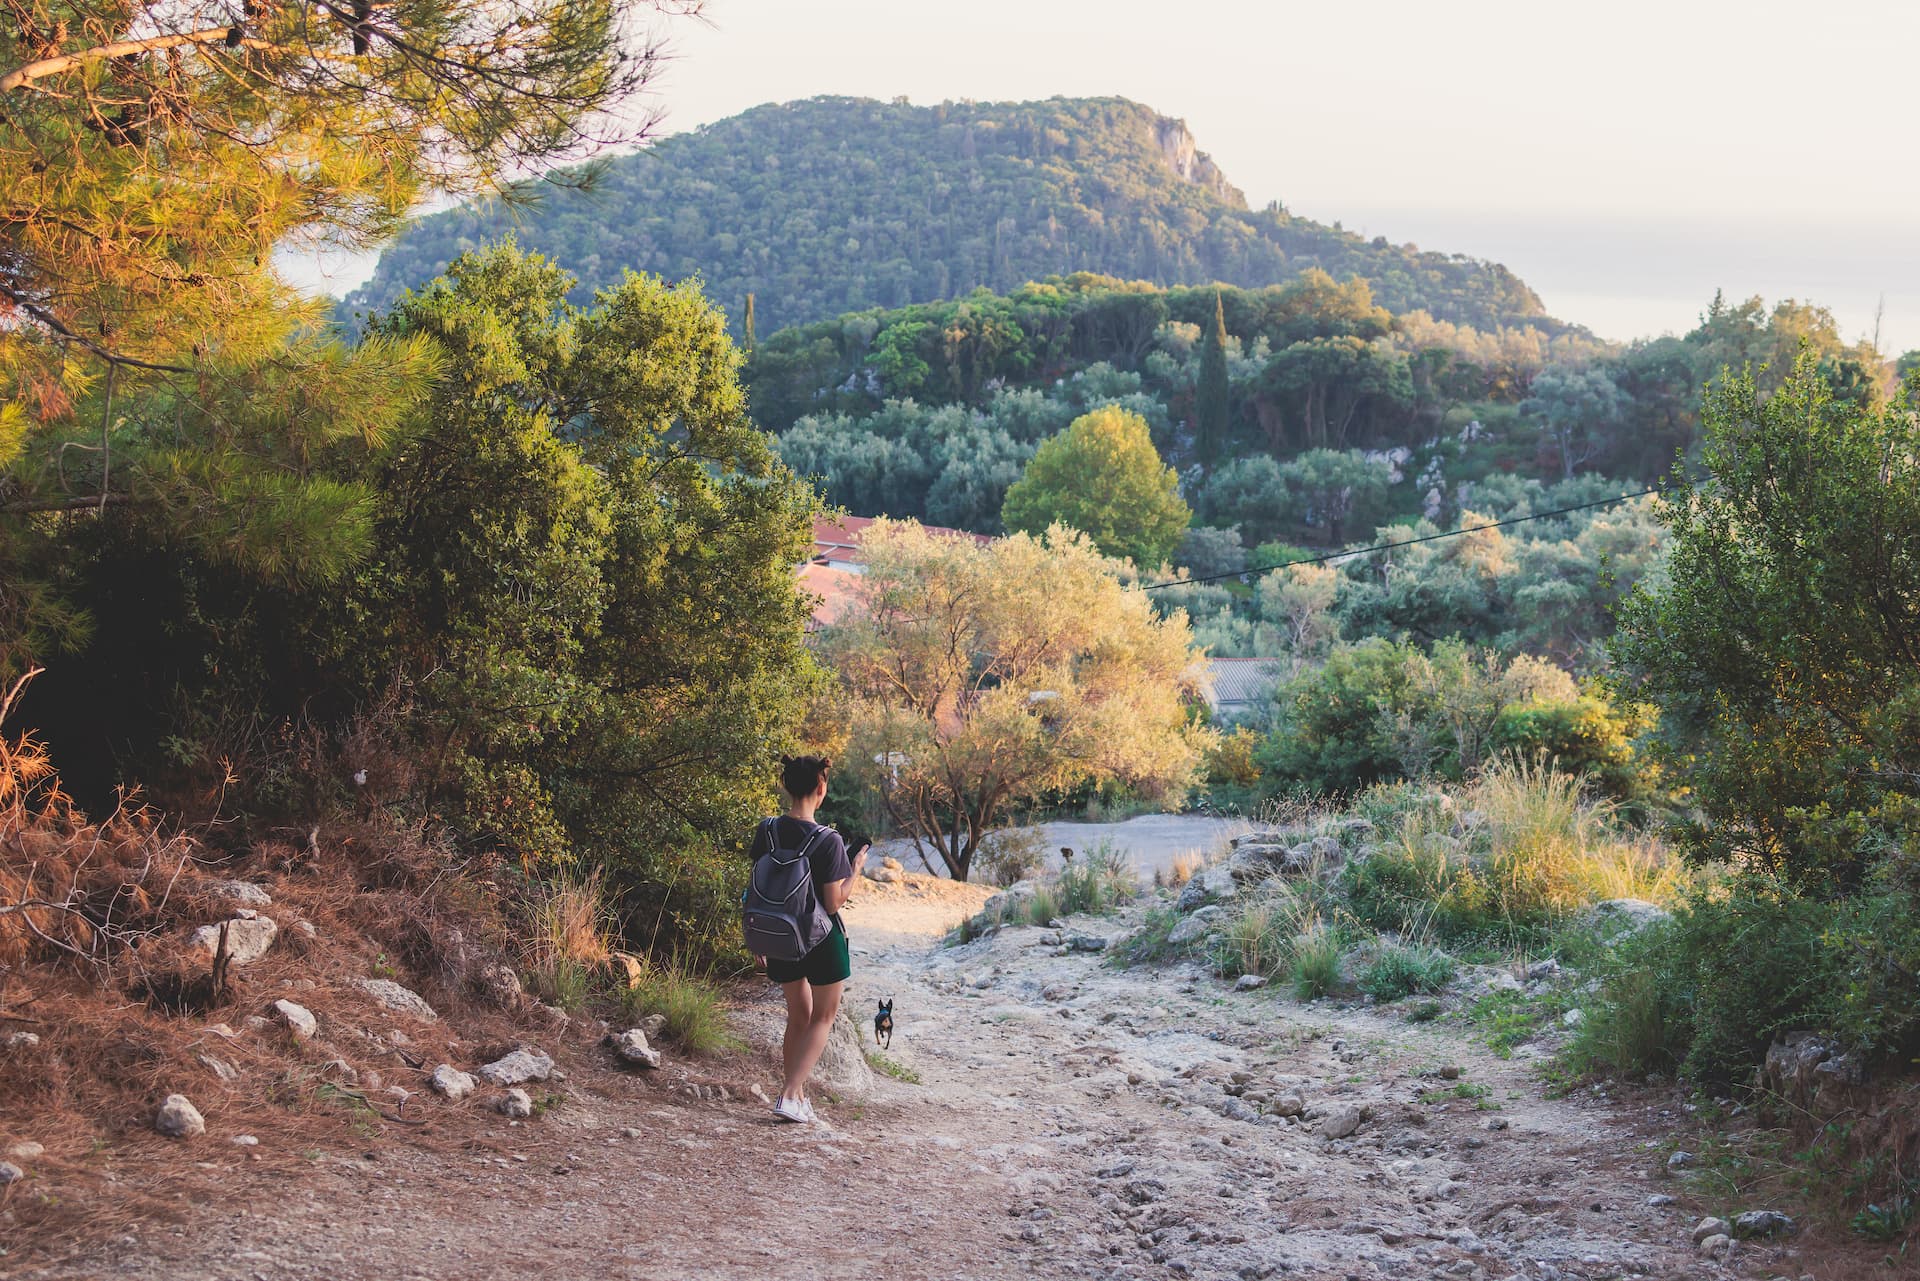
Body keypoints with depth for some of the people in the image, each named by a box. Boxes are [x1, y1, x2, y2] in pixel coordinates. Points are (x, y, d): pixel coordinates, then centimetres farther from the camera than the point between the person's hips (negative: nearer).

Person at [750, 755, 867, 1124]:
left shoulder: (766, 832, -5)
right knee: (823, 1017, 12)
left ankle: (799, 1097, 25)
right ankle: (789, 1094, -2)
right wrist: (855, 870, -3)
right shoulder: (828, 841, -20)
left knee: (798, 1016, 21)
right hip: (822, 940, -5)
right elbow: (834, 903, -18)